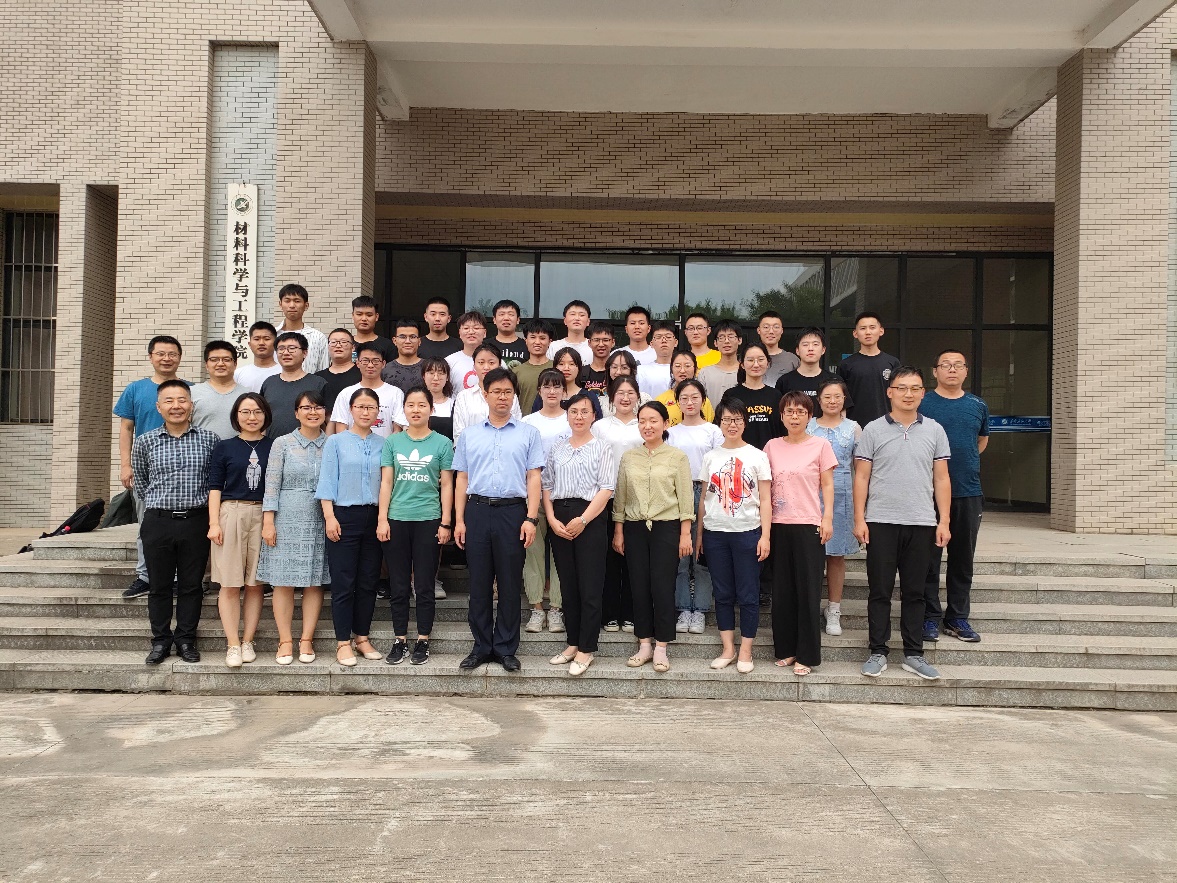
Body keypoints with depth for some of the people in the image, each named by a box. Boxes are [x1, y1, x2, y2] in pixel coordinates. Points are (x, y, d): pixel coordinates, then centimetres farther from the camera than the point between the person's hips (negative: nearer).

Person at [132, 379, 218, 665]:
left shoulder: (209, 439, 1)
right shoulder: (145, 441, 4)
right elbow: (140, 480, 15)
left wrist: (196, 504, 8)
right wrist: (160, 504, 12)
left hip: (196, 521, -1)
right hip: (158, 522, 1)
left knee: (191, 584, 7)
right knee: (159, 585, 8)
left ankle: (186, 640, 19)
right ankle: (161, 641, 20)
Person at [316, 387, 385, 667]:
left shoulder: (383, 445, 8)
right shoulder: (336, 442, 2)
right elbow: (327, 481, -2)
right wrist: (329, 516, -9)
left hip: (374, 517, 3)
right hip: (345, 516, -3)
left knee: (368, 581, 8)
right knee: (343, 582, -1)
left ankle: (362, 638, 19)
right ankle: (343, 642, 8)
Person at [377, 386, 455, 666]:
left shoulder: (442, 443, 2)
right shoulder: (393, 442, 6)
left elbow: (446, 486, 3)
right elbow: (386, 483, 7)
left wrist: (446, 522, -2)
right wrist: (382, 519, 0)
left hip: (428, 521, -2)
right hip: (397, 520, 2)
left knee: (424, 586, 4)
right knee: (398, 586, 8)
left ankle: (422, 642, 14)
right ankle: (400, 641, 18)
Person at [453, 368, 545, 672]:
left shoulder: (528, 433, 8)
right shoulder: (470, 435, 13)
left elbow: (533, 478, 2)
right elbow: (462, 480, 11)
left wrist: (531, 519, -8)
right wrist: (459, 521, 3)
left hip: (513, 511, -2)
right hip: (477, 511, 2)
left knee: (510, 583, 3)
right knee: (479, 583, 6)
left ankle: (506, 649, 13)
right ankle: (481, 647, 16)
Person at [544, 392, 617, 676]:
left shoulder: (601, 448, 1)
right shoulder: (556, 449, 14)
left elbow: (606, 489, -7)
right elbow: (547, 486, 12)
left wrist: (582, 520, -14)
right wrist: (552, 519, -3)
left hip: (590, 519, -4)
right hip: (559, 517, 5)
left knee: (590, 586, -3)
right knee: (568, 584, 10)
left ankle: (586, 649, 4)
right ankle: (573, 643, 21)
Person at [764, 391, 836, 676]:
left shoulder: (820, 445, 0)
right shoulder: (772, 447, 8)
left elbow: (827, 485, 2)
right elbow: (766, 487, 12)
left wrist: (827, 518, -6)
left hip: (809, 525, -3)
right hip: (779, 525, 3)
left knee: (808, 590, -1)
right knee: (782, 589, 8)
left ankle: (807, 655, 7)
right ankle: (786, 649, 19)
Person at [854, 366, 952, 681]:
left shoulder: (934, 430, 8)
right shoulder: (873, 430, 2)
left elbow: (941, 479, 8)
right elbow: (861, 477, 2)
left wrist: (943, 521, 2)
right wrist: (859, 519, -5)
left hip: (921, 523, 2)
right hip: (881, 522, -2)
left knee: (914, 592, 9)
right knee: (880, 591, 3)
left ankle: (914, 654, 17)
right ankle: (878, 653, 12)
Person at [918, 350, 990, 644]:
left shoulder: (978, 406, 9)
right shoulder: (922, 404, -2)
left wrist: (965, 462, 16)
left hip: (969, 491, 4)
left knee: (963, 558, 9)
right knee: (929, 556, 1)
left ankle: (957, 617, 20)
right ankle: (930, 617, 11)